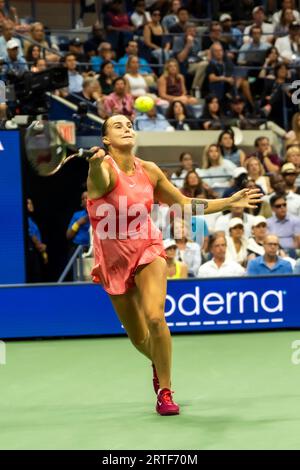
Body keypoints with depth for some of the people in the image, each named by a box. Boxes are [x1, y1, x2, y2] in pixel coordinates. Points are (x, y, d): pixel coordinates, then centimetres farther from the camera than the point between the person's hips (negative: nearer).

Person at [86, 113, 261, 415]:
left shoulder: (149, 171, -2)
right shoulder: (104, 169, -17)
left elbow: (184, 204, 11)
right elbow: (101, 183, -44)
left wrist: (230, 202, 7)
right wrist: (96, 165, -68)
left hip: (148, 251, 2)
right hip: (114, 260, -1)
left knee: (155, 317, -23)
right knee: (139, 338, 8)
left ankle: (164, 392, -8)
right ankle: (159, 365, 44)